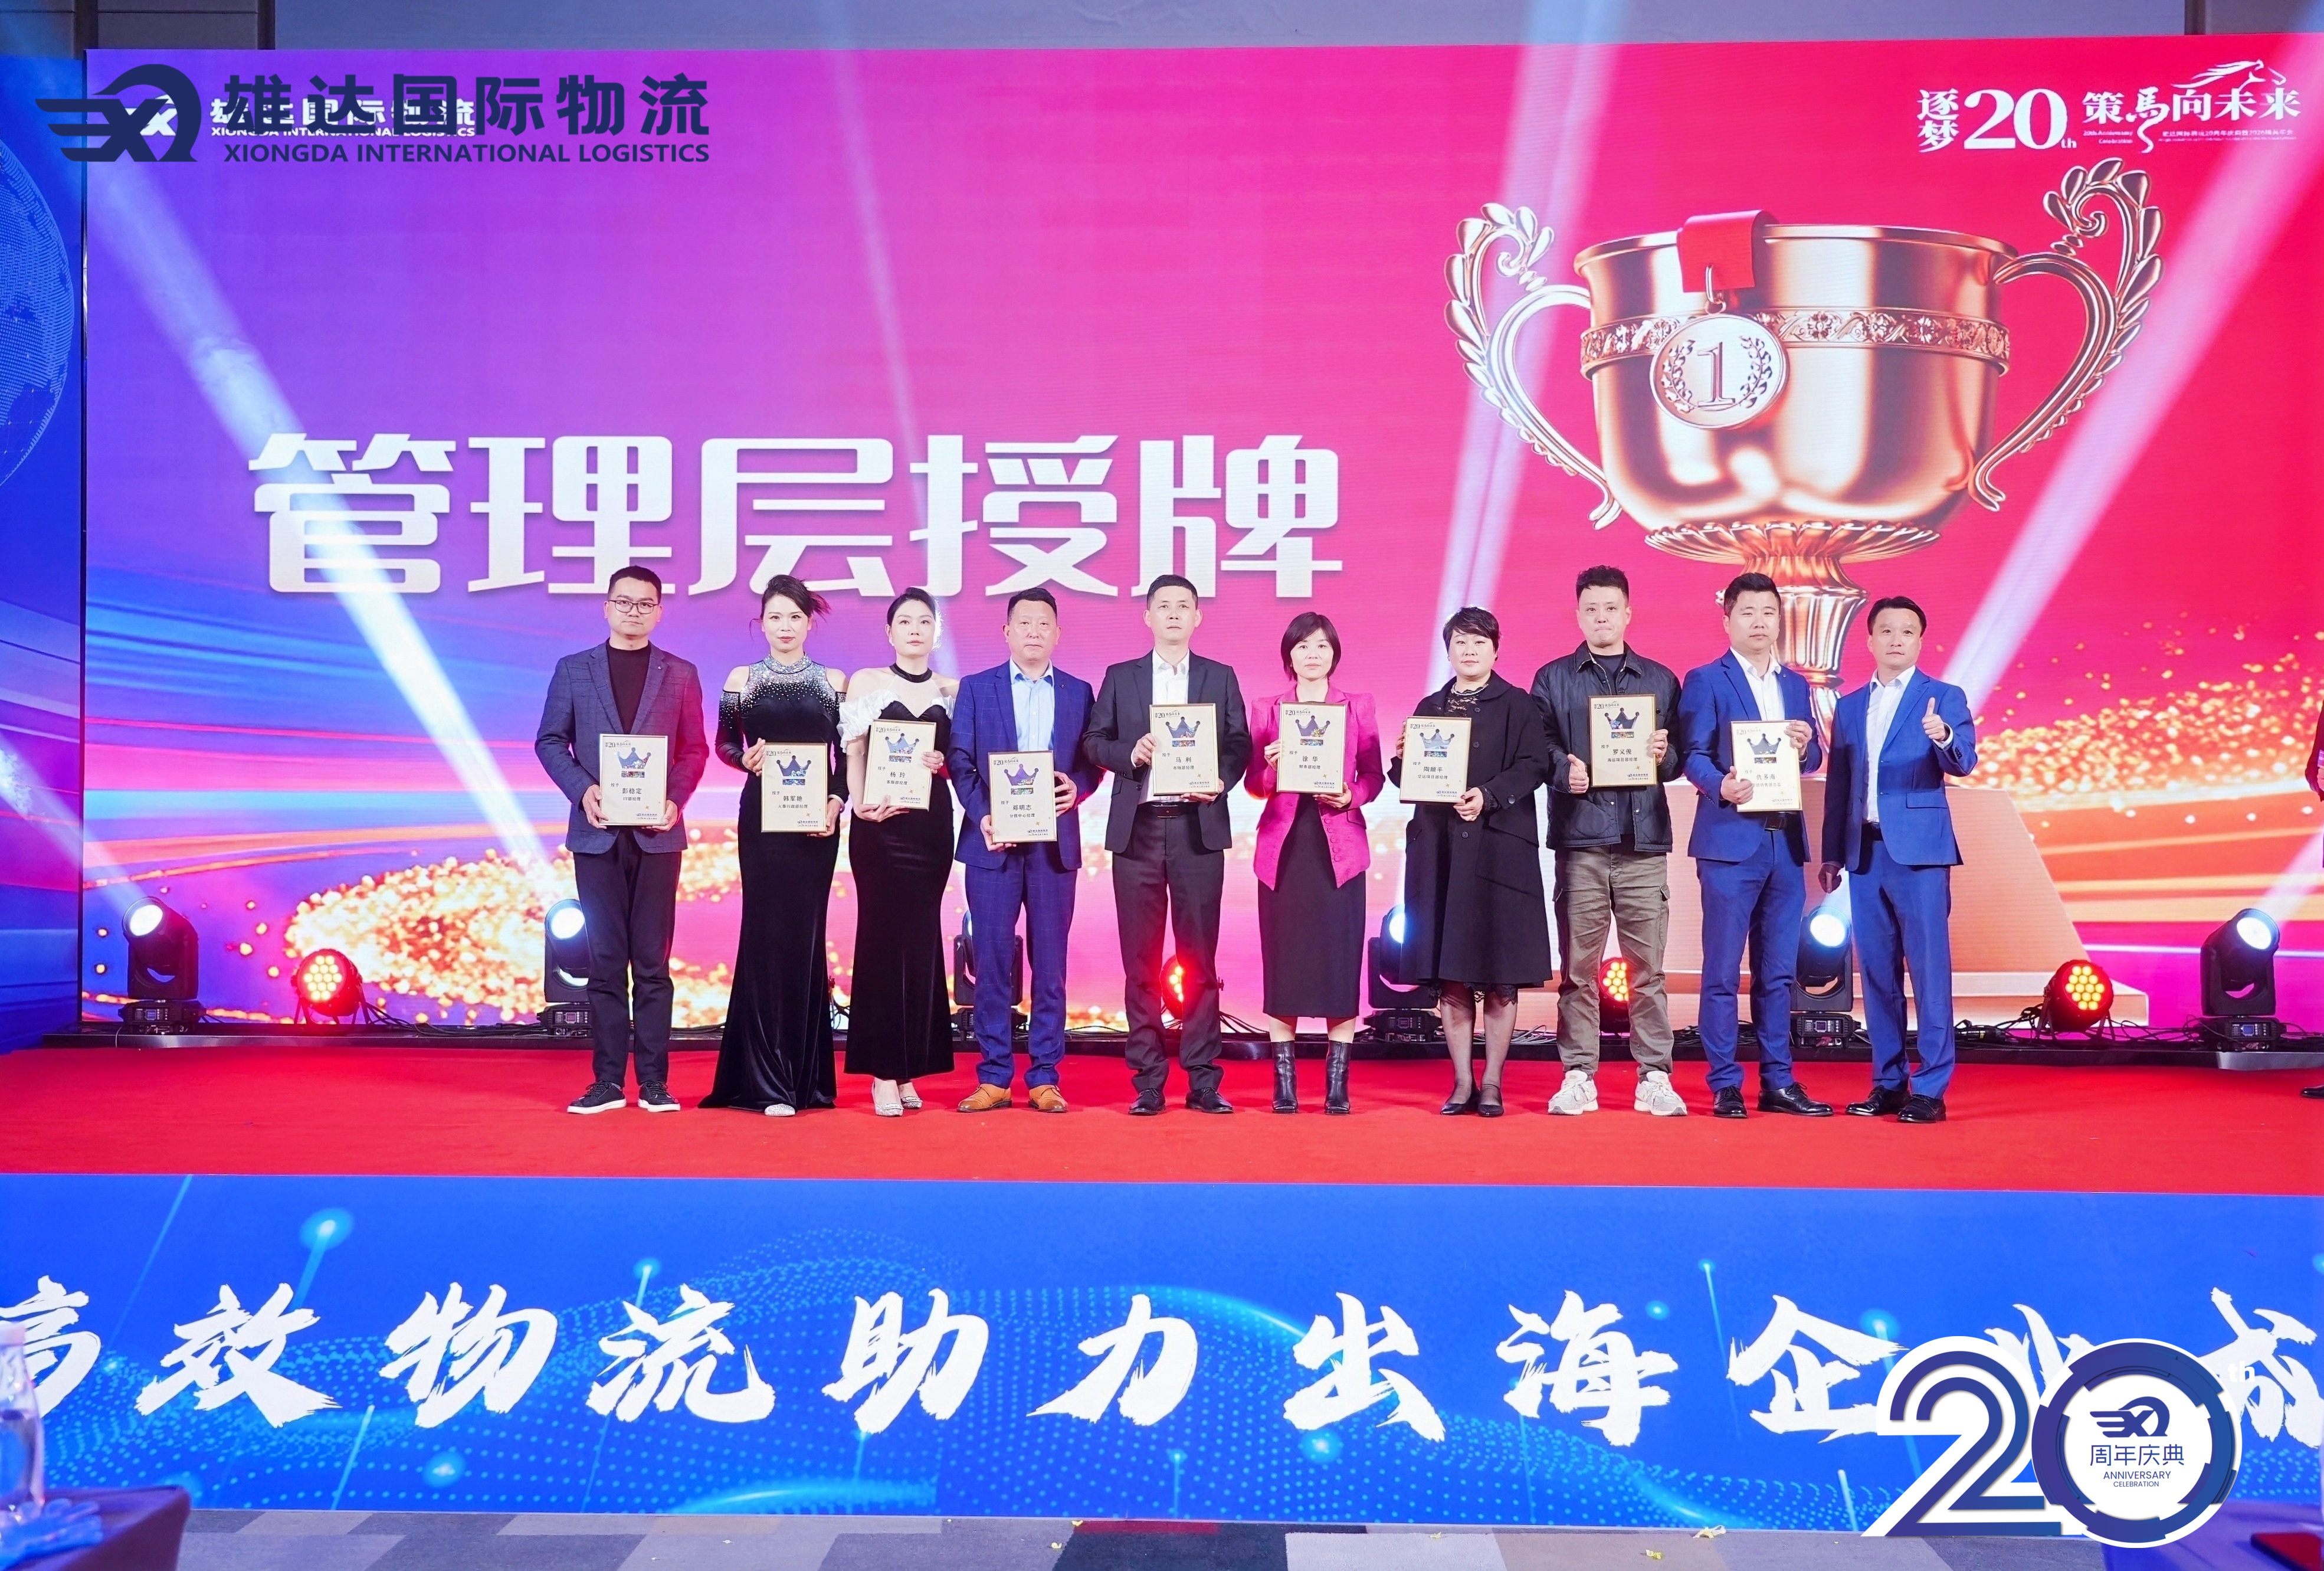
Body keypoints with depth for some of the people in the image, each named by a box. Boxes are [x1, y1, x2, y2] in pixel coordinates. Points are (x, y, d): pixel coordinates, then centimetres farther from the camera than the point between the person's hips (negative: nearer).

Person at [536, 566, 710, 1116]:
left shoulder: (680, 674, 8)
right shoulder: (573, 670, 8)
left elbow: (695, 748, 7)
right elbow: (550, 742, 7)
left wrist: (676, 800, -10)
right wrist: (581, 789, -10)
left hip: (657, 832, 0)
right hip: (597, 832, 1)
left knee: (652, 960, 2)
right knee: (605, 960, 3)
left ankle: (654, 1080, 6)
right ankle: (608, 1080, 7)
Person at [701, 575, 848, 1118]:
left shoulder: (834, 681, 7)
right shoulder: (741, 680, 7)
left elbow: (846, 756, 7)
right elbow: (725, 744, 10)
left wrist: (836, 803, -8)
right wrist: (746, 759, -11)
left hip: (816, 820, 1)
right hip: (761, 819, -1)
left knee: (807, 934, 4)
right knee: (766, 933, -4)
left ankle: (805, 1077, 11)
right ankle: (767, 1082, 0)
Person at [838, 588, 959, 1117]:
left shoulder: (952, 692, 12)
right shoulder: (866, 682, 6)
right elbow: (854, 755, 1)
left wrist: (941, 764, -8)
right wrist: (858, 803, -14)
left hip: (931, 823, 2)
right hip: (879, 822, -2)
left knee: (922, 941, 3)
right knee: (882, 937, -3)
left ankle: (908, 1067, 11)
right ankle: (883, 1073, 1)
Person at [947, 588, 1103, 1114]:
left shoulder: (1079, 693, 12)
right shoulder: (976, 688, 8)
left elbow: (1092, 761, 8)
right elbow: (960, 760, 2)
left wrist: (1077, 787, -13)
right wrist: (981, 816, -12)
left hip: (1055, 842, 1)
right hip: (993, 840, -1)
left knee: (1050, 963, 3)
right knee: (993, 961, 1)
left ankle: (1045, 1078, 9)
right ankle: (994, 1077, 8)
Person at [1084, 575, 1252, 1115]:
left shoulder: (1221, 678, 11)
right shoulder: (1120, 677, 11)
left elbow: (1240, 745, 4)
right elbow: (1093, 741, 7)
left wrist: (1221, 780, -14)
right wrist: (1129, 753, -12)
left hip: (1199, 828, 0)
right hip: (1138, 828, 1)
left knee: (1200, 958, 1)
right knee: (1141, 961, 3)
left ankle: (1203, 1080, 6)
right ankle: (1147, 1082, 9)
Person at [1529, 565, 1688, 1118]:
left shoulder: (1660, 680, 15)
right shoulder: (1552, 679, 11)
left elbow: (1682, 756, 14)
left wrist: (1665, 756, -8)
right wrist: (1564, 769, -14)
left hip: (1644, 841, 1)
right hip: (1580, 837, -1)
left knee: (1648, 965, 1)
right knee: (1578, 965, 1)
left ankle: (1654, 1077, 7)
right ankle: (1579, 1077, 7)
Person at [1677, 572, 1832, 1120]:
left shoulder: (1796, 685, 17)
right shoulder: (1705, 681, 0)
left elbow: (1813, 760, 14)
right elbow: (1694, 755, -8)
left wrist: (1807, 747, -8)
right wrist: (1721, 785, -27)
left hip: (1786, 842, 6)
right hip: (1730, 839, -5)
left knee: (1778, 971, 10)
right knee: (1723, 970, -1)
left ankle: (1779, 1083, 16)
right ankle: (1725, 1085, 5)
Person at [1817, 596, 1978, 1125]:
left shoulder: (1945, 698, 2)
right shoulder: (1850, 706, 15)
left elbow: (1964, 763, -13)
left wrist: (1944, 739, -35)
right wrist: (1831, 854, 11)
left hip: (1919, 851, -5)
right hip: (1864, 853, 5)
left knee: (1929, 968, -5)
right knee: (1877, 971, 8)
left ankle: (1930, 1090, -1)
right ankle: (1889, 1083, 16)